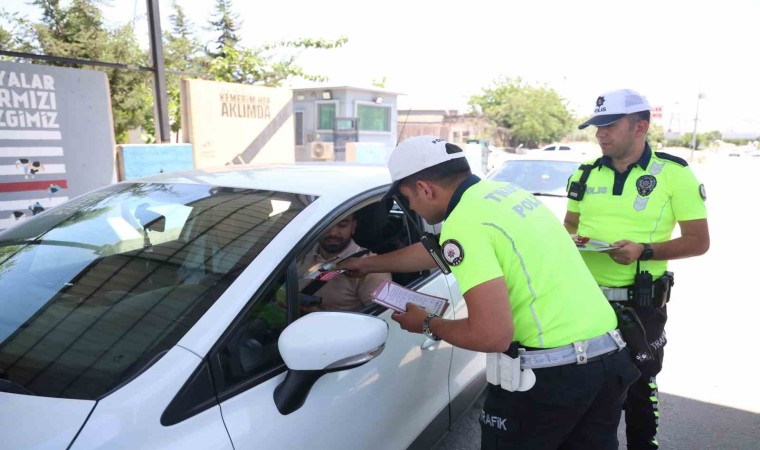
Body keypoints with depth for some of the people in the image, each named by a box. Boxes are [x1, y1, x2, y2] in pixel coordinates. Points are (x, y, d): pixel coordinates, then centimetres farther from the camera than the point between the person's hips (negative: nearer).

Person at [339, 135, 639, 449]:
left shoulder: (464, 223, -18)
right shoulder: (505, 192, 11)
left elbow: (493, 335, -23)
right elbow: (439, 251, 24)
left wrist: (428, 325, -3)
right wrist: (367, 264, 34)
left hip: (551, 372, -8)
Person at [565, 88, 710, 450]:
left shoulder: (674, 173, -8)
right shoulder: (587, 173, 4)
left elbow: (698, 241, -7)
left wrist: (645, 250, -22)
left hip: (640, 304, -4)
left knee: (638, 386, 13)